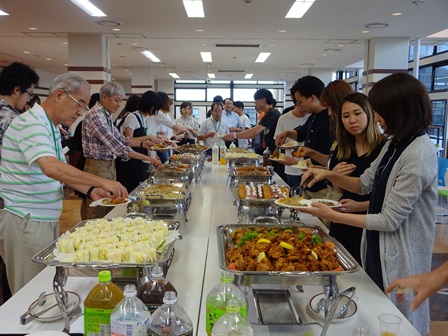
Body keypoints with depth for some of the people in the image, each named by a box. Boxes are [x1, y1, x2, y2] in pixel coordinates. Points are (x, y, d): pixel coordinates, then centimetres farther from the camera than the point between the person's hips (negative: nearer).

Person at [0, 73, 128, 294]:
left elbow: (63, 171, 15)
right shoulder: (31, 123, -18)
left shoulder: (52, 127, 12)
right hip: (25, 220, -9)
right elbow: (51, 167, -33)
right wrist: (101, 181, -32)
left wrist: (91, 190, -2)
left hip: (46, 218, 9)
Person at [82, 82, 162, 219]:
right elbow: (115, 146, -28)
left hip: (110, 165, 9)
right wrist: (147, 159, -29)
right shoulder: (95, 116, -21)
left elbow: (119, 138, 17)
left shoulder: (106, 115, 9)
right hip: (98, 167, -9)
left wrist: (142, 144, 1)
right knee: (98, 215, 0)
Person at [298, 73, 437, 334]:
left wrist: (333, 216, -21)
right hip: (379, 248, 8)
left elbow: (390, 220, -23)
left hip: (399, 258, -8)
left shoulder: (418, 156, -25)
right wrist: (329, 174, -5)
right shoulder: (395, 144, 3)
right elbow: (366, 184, 11)